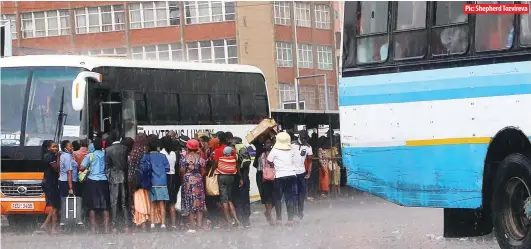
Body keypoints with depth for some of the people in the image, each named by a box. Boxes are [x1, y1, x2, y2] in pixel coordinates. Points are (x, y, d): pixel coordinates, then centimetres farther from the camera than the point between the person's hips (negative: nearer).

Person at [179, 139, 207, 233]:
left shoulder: (184, 158, -7)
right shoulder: (200, 158, -2)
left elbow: (182, 171, -7)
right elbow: (203, 172, -1)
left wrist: (183, 180, 10)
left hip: (187, 182, -1)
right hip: (198, 182, 1)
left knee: (190, 204, 2)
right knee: (199, 203, 9)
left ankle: (192, 226, -1)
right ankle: (200, 224, 3)